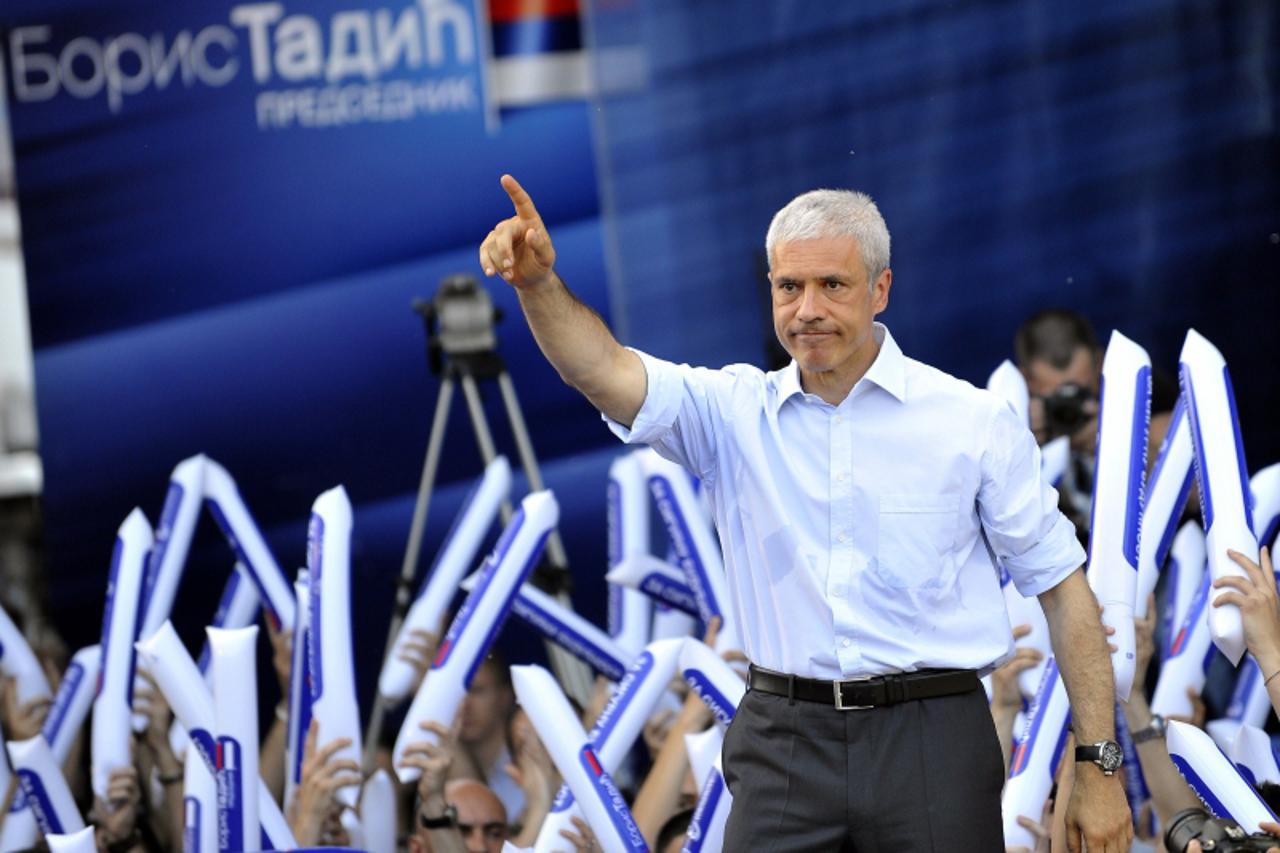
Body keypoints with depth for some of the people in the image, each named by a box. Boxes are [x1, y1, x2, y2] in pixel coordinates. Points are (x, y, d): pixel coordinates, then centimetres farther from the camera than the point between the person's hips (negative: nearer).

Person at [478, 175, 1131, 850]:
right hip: (783, 739, 2)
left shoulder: (974, 422, 1)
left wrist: (1099, 769, -1)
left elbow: (1063, 591, 3)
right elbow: (603, 371, -10)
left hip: (931, 743, -1)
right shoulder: (733, 410, 6)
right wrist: (538, 283, -30)